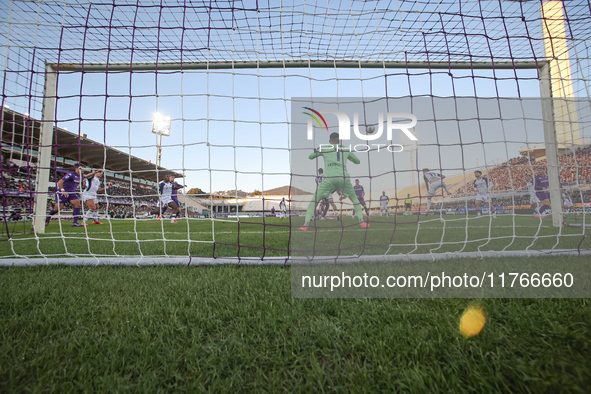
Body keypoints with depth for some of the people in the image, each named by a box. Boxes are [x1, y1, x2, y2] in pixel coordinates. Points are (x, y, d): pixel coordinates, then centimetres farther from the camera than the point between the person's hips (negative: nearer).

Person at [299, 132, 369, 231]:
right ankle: (362, 222, 14)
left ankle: (306, 224, 1)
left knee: (314, 200, 12)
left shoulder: (323, 149, 15)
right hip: (344, 178, 2)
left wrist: (315, 152, 47)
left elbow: (310, 157, 28)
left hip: (329, 179, -1)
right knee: (355, 199, 24)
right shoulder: (346, 150, 20)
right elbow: (357, 161, 33)